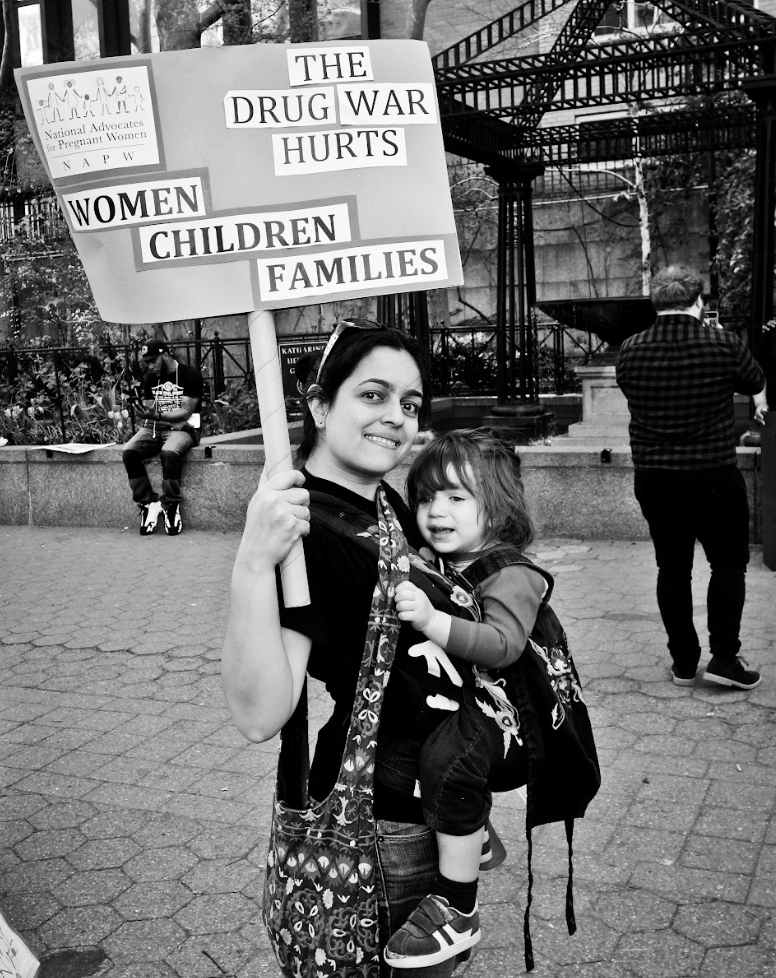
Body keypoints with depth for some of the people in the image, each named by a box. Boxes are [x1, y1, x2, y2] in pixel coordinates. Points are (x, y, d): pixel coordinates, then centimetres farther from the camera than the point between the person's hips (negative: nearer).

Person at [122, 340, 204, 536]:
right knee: (128, 452, -23)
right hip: (154, 427, 6)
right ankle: (149, 503, -16)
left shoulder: (189, 375, -7)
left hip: (182, 427, -5)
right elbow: (149, 410, 10)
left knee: (169, 453, -38)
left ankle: (171, 506, -21)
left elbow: (186, 412, -14)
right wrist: (144, 411, -14)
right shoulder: (150, 378, 12)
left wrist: (157, 415, -26)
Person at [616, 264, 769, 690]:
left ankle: (683, 661, 19)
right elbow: (756, 383, 8)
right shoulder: (724, 346, -12)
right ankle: (724, 657, 10)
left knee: (672, 567, 12)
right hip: (714, 475, -3)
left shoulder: (629, 351, -6)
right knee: (729, 563, 12)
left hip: (652, 477, 3)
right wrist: (760, 404, 34)